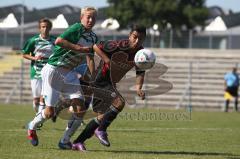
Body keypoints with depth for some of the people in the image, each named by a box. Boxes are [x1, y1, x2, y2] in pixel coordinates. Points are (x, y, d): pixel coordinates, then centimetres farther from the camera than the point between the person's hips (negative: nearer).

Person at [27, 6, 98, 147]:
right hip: (53, 70, -7)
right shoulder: (77, 28, -16)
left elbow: (90, 59, 17)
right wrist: (78, 48, -27)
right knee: (50, 112, -3)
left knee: (80, 109, -8)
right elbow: (58, 41, -30)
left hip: (69, 73, 7)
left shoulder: (93, 37, 9)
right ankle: (32, 127, 29)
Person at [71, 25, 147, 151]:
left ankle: (78, 143, 19)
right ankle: (101, 131, -9)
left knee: (102, 116, 10)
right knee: (119, 102, -27)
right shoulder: (119, 46, -24)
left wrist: (138, 88, -18)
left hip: (110, 84, 9)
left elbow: (140, 73, 0)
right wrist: (107, 61, -25)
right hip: (100, 82, -9)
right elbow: (96, 47, -16)